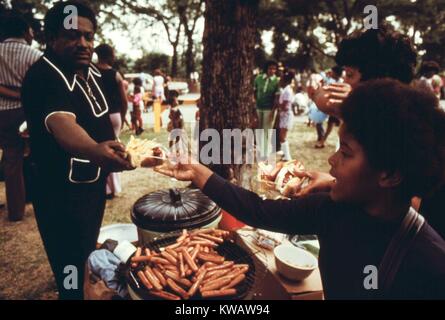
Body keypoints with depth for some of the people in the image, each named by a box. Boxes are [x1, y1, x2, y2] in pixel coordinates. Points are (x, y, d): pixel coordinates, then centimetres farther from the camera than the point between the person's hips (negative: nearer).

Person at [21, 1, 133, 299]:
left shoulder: (92, 72, 5)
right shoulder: (42, 77, -22)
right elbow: (62, 126, -40)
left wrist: (113, 152, 20)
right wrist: (95, 150, -59)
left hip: (94, 184, 8)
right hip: (62, 193, -8)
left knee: (89, 257, 26)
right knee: (73, 274, 0)